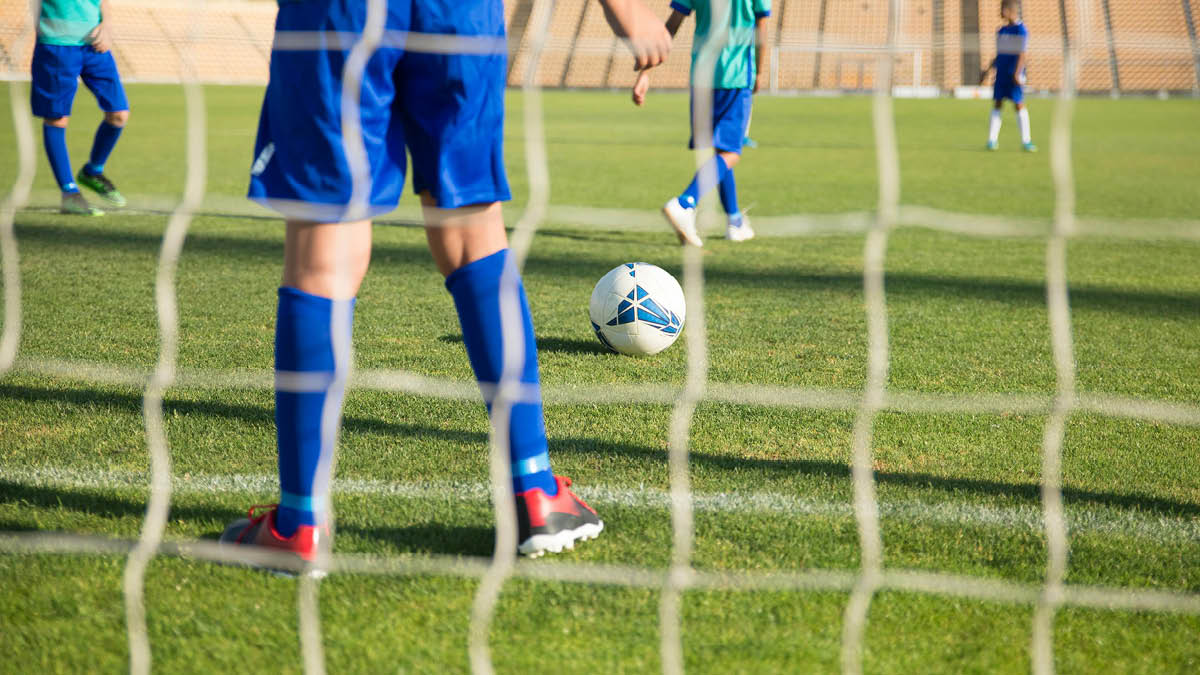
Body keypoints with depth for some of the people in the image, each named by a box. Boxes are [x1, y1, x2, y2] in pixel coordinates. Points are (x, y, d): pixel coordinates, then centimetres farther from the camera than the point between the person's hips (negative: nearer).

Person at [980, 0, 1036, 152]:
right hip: (1001, 74, 6)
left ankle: (1026, 141, -1)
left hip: (1014, 76, -6)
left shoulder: (1021, 30, -8)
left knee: (1019, 104, -5)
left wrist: (1017, 73, -22)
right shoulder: (1001, 31, 14)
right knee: (998, 104, 4)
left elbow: (1022, 54, -14)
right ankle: (992, 139, 5)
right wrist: (988, 71, 18)